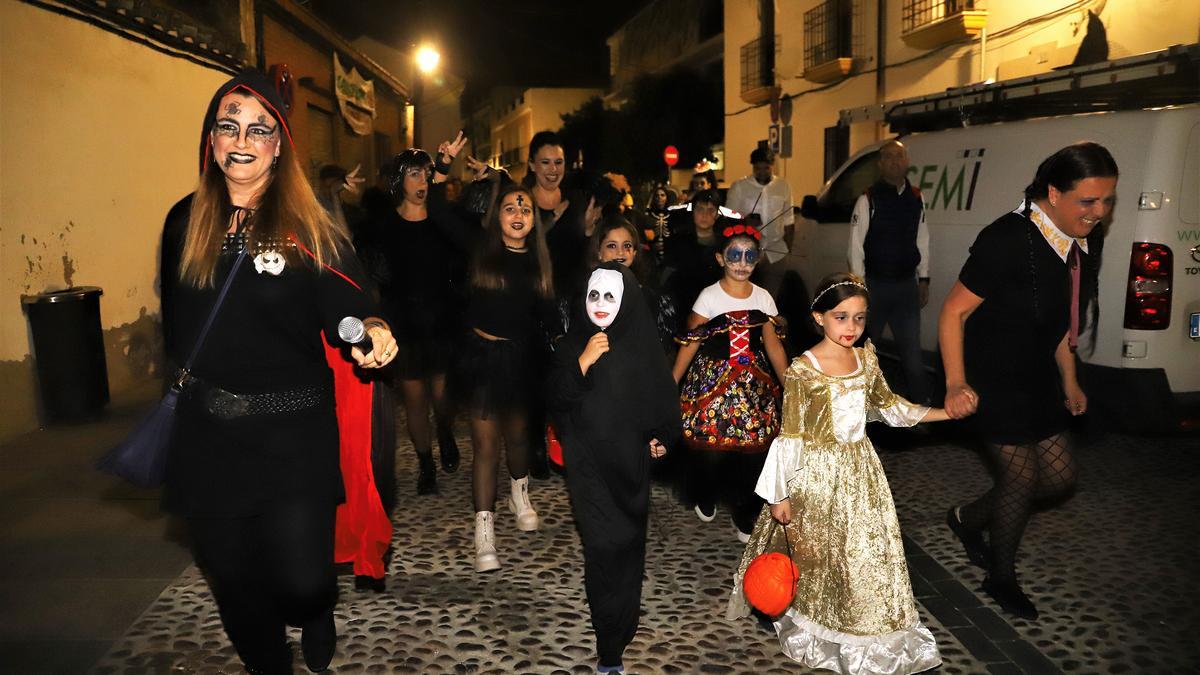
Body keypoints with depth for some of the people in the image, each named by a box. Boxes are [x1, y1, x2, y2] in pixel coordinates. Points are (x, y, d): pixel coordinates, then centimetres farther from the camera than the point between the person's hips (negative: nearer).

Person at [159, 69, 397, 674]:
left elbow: (348, 305, -14)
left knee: (301, 582, -6)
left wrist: (371, 333, -34)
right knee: (231, 578, 12)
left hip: (293, 432, -3)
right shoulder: (185, 221, 5)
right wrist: (184, 381, 18)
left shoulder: (310, 228, -5)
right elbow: (175, 322, 15)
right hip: (208, 431, 4)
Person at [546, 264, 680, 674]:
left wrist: (659, 437, 1)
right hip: (587, 463, 0)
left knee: (625, 545, 4)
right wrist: (583, 361, -21)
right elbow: (554, 398, -11)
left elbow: (662, 395, 6)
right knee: (603, 546, -4)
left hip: (628, 461, 0)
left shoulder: (640, 343, -4)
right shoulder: (573, 344, -3)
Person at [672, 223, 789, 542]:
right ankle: (705, 500, 32)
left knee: (752, 451, 3)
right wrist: (670, 385, -6)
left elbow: (773, 345, 7)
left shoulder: (763, 298, 4)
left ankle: (744, 515, 25)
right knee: (710, 447, 0)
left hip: (754, 382, 3)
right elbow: (690, 343, -5)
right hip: (714, 379, -3)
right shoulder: (709, 296, -5)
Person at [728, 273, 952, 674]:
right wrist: (780, 495, -11)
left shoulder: (866, 359, 1)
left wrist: (945, 413, 12)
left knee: (868, 556, 12)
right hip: (817, 476, -6)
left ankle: (867, 636, 31)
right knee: (818, 560, 7)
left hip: (860, 473, 6)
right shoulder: (802, 370, -17)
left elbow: (887, 404, 17)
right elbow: (790, 436, -14)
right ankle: (812, 633, 28)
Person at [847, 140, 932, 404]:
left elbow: (922, 241, 11)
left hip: (906, 284, 3)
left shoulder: (916, 199, 7)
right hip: (875, 283, -3)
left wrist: (923, 280, 10)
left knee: (912, 347, 4)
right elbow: (856, 245, -8)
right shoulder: (868, 200, -7)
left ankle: (920, 401, 12)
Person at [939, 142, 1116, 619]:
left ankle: (968, 519, 35)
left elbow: (1061, 318, 13)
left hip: (1038, 378, 8)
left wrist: (1069, 380, 15)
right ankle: (1000, 578, 25)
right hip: (993, 380, -8)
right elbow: (953, 312, -22)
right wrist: (956, 383, -28)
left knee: (1059, 477, 12)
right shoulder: (1008, 241, -26)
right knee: (1022, 476, -1)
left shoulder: (1087, 240, -1)